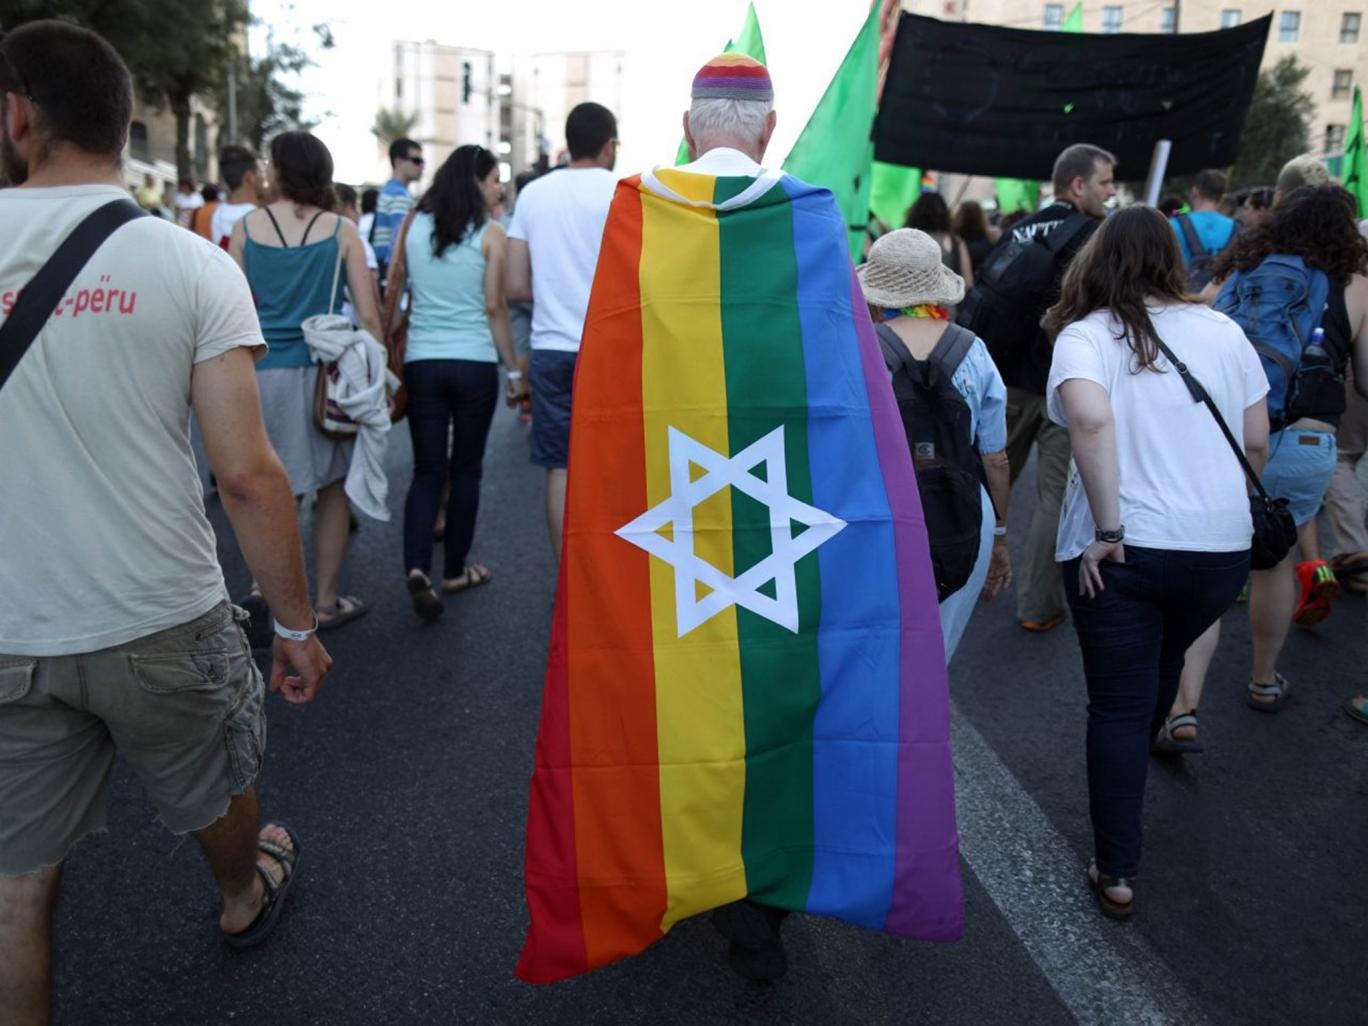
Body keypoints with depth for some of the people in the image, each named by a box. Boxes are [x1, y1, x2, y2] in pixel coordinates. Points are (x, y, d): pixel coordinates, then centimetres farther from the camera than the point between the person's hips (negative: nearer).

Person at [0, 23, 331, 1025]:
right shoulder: (191, 264, -10)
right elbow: (247, 474, -14)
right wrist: (298, 624, -5)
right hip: (161, 626, 0)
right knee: (216, 790, 27)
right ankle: (245, 896, 55)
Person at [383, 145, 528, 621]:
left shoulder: (414, 225, 7)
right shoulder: (490, 233, -4)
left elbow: (392, 291, 10)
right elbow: (495, 307, -6)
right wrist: (513, 368, 1)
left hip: (421, 362, 3)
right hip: (474, 363, -3)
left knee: (427, 470, 7)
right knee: (466, 469, 11)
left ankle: (417, 567, -12)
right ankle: (454, 571, 21)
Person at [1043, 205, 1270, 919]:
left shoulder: (1085, 334, -7)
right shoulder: (1221, 331, 3)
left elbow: (1088, 415, -27)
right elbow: (1257, 442, 7)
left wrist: (1107, 527, -21)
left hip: (1120, 551, -3)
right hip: (1222, 545, 4)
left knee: (1117, 706, 7)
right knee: (1163, 665, 29)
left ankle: (1117, 875, 13)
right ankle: (1133, 765, 54)